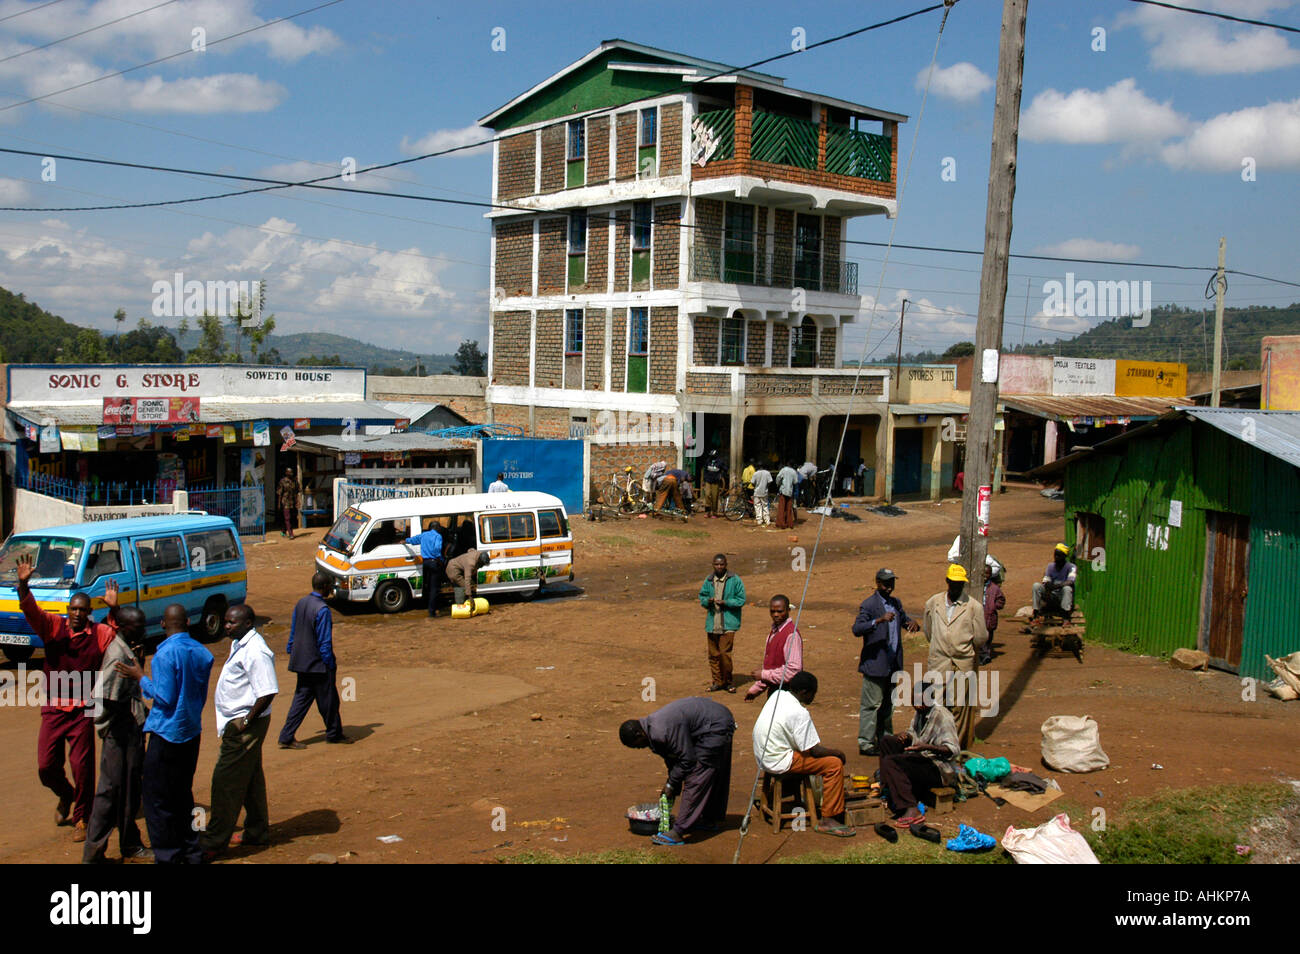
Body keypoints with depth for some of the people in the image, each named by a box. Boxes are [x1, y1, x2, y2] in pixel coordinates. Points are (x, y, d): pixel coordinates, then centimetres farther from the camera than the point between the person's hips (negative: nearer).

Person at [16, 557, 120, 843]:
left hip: (82, 710, -2)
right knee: (46, 766, 6)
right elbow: (31, 612, -13)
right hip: (53, 709, 2)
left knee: (82, 766, -1)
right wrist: (23, 585, -30)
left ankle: (82, 818, 15)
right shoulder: (53, 626, 0)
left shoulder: (98, 633, -3)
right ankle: (65, 796, 38)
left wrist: (113, 610, -35)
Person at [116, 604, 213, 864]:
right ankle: (192, 852, 23)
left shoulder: (166, 653, -17)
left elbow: (165, 698, -18)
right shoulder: (203, 653, 4)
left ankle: (168, 856, 7)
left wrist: (140, 677, -7)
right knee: (183, 794, 18)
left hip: (167, 733, -7)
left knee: (157, 797, 4)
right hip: (192, 733, 7)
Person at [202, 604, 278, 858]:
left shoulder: (256, 652, -22)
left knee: (226, 782, -4)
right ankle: (257, 832, 30)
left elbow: (267, 692, -26)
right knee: (250, 779, 18)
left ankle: (214, 843, 4)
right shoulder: (239, 644, 10)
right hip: (236, 722, 10)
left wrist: (246, 722, -19)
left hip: (244, 725, -10)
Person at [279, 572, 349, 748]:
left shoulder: (300, 604, 5)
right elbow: (325, 642, -18)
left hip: (301, 661, 8)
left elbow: (293, 632, 13)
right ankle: (333, 733, 23)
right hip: (318, 664, -8)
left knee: (301, 699, 12)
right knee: (328, 699, 9)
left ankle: (287, 737, 9)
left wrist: (291, 651, 22)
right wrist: (331, 664, -11)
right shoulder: (322, 609, -20)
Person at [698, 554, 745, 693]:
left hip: (728, 624, -4)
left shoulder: (735, 580, -5)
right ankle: (717, 681, 22)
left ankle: (727, 682, 6)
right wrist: (708, 601, -8)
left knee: (725, 653, -10)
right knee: (713, 654, 9)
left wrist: (725, 602, -17)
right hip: (712, 623, 4)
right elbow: (702, 596, 15)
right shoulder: (708, 580, 8)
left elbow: (741, 600, -5)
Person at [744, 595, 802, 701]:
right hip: (774, 692, 9)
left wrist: (763, 675, -18)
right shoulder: (773, 632, 12)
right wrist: (755, 689, 17)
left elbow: (793, 670, -25)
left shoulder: (792, 635, -19)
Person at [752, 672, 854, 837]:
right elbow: (813, 751, -17)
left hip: (762, 756, 10)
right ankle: (828, 820, -8)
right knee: (835, 764, -11)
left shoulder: (777, 695, 3)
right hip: (778, 762, -10)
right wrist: (838, 753, -2)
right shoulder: (800, 713, -21)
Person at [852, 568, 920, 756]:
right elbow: (856, 629, -23)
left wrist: (913, 623, 0)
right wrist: (879, 620, -35)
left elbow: (905, 619, 25)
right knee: (871, 704, -4)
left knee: (888, 704, 16)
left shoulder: (896, 603, 13)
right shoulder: (869, 605, -12)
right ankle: (866, 743, 2)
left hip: (892, 663, 8)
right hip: (875, 663, -8)